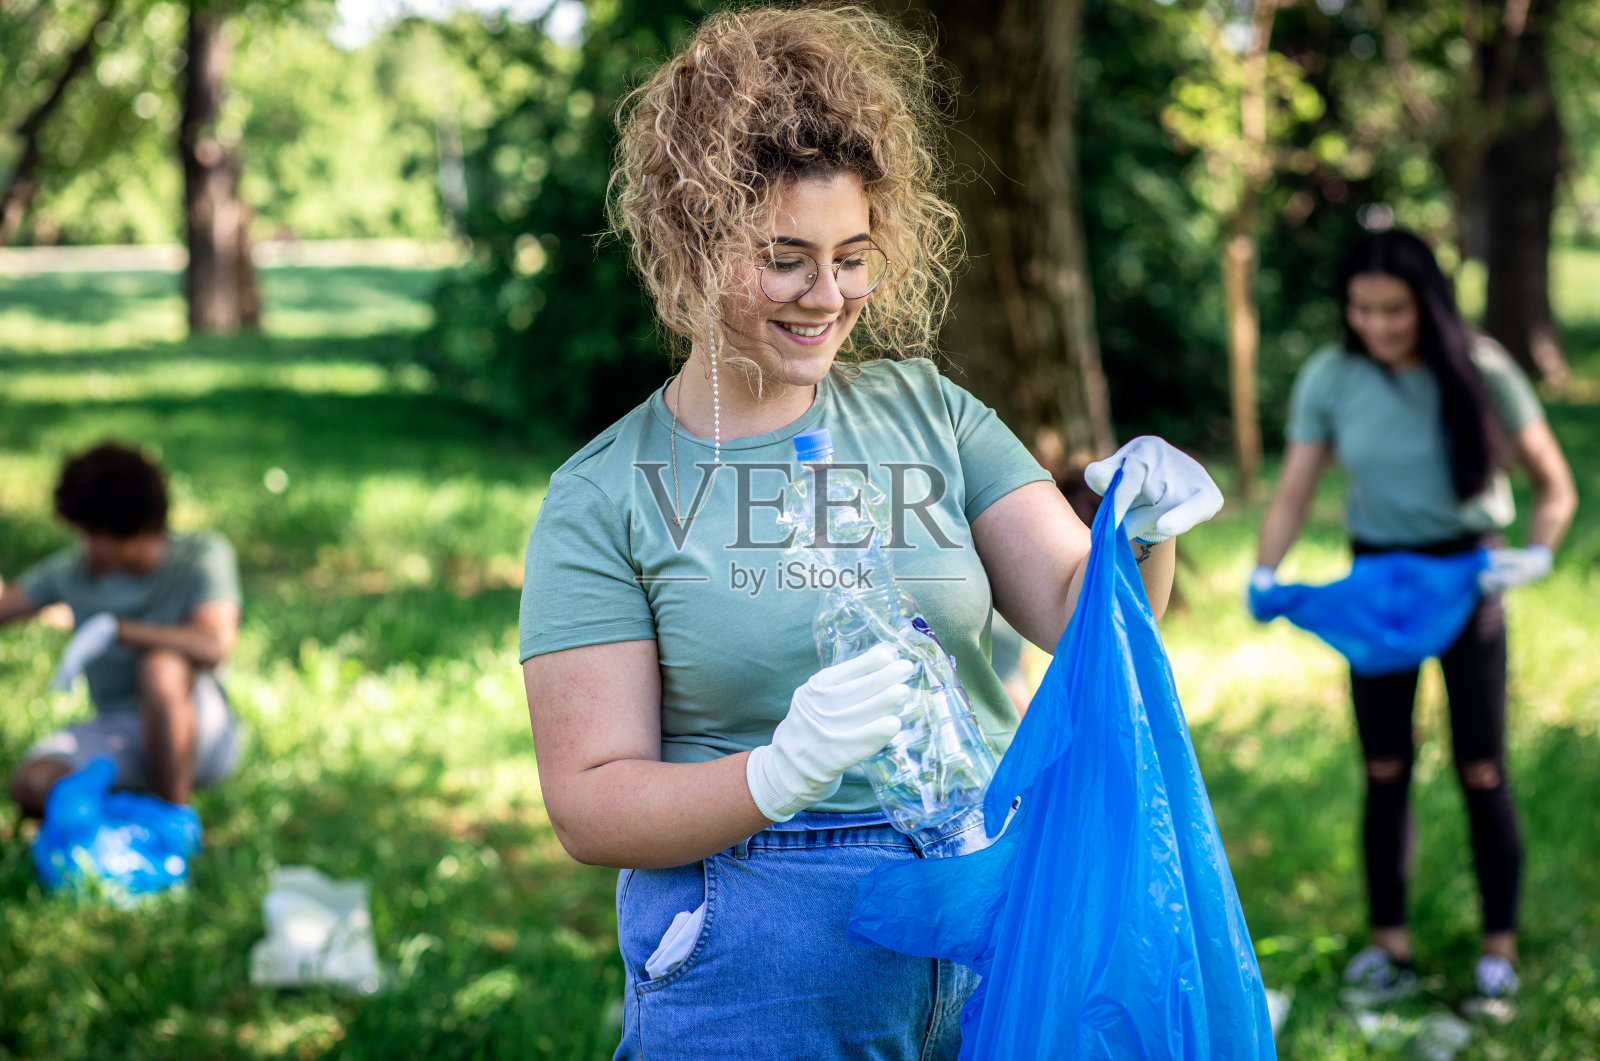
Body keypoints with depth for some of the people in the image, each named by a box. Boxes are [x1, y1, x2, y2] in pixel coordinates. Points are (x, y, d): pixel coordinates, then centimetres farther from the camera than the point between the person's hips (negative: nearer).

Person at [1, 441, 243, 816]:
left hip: (201, 737, -3)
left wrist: (112, 629, -29)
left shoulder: (203, 556, -14)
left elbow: (214, 646, -30)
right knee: (32, 785, -26)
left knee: (162, 665, -36)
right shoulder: (73, 570, -1)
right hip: (117, 734, 3)